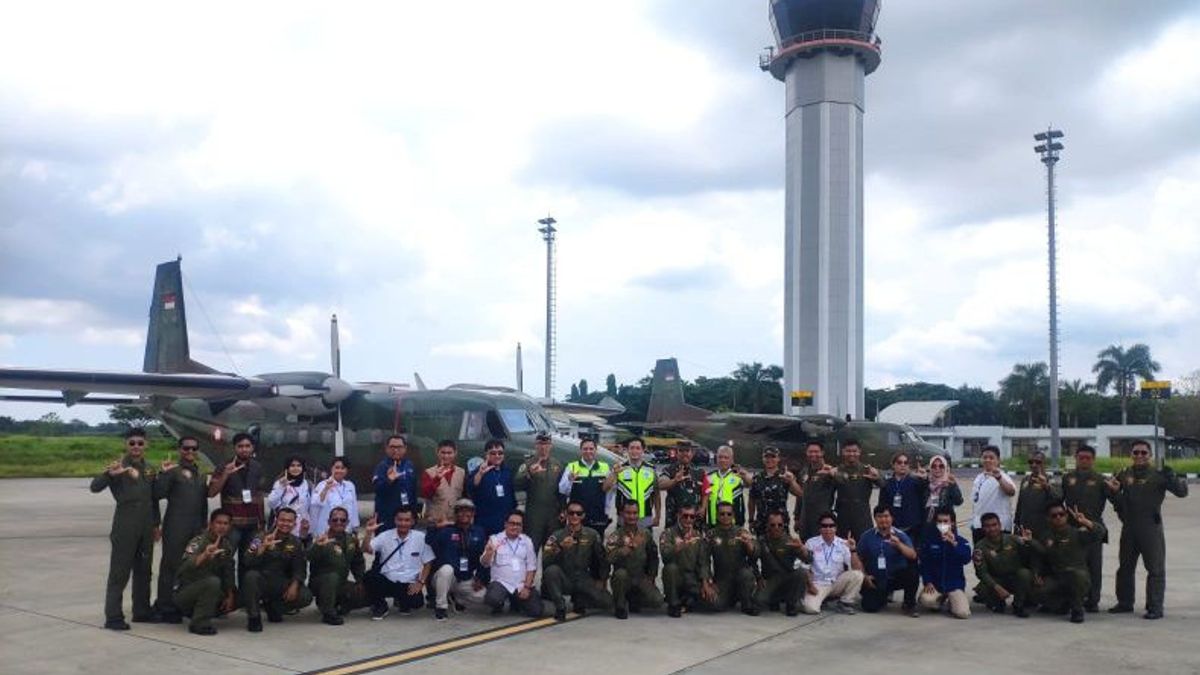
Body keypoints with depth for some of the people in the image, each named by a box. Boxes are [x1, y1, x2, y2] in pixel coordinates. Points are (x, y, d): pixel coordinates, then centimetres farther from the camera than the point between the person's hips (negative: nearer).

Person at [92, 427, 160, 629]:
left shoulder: (149, 469, 13)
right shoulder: (119, 467, -6)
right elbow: (95, 487, -19)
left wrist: (156, 523, 17)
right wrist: (109, 474, -38)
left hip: (146, 527, 6)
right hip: (125, 526, -6)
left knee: (143, 570, 14)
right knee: (119, 572, -4)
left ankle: (142, 610, 25)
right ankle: (113, 617, 0)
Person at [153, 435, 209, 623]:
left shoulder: (202, 475, 18)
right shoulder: (173, 470, -2)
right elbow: (158, 494, -12)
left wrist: (205, 525, 21)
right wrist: (163, 474, -22)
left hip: (197, 528, 6)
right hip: (176, 527, -6)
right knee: (171, 565, -3)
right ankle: (166, 608, 5)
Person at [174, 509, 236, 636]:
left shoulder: (227, 545, 2)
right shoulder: (198, 542, -16)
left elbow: (228, 573, 5)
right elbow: (183, 569, -33)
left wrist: (230, 596, -7)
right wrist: (204, 555, -50)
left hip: (211, 593, 7)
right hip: (185, 594, -7)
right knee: (212, 581, -32)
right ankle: (200, 623, -22)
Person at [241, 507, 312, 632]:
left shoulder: (296, 543, 6)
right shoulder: (261, 537, -5)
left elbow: (300, 568, 1)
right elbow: (248, 562, -19)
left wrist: (294, 585, -17)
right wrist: (263, 547, -34)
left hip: (282, 584, 3)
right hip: (261, 581, -3)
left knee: (305, 597, -21)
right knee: (251, 576, -36)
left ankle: (274, 608, 9)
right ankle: (253, 617, -15)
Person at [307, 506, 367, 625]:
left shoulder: (352, 540, 3)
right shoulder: (323, 539, -16)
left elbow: (358, 563, 16)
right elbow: (310, 557, -36)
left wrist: (361, 581, 5)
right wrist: (317, 545, -56)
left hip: (340, 584, 6)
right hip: (318, 582, -6)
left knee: (366, 594, -9)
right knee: (332, 576, -37)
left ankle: (335, 603, 12)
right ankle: (328, 613, -23)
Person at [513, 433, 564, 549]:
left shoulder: (557, 464, 13)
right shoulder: (527, 464, 0)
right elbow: (516, 485, -13)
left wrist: (563, 510, 10)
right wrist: (530, 473, -29)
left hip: (554, 514, 4)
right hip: (534, 514, -3)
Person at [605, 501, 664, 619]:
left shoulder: (646, 534, 4)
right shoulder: (615, 535, -7)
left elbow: (653, 557, 14)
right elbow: (609, 557, -25)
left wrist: (651, 576, 4)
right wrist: (631, 546, -29)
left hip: (641, 578, 3)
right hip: (622, 579, -3)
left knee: (657, 601, -19)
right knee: (621, 573, -36)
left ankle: (633, 601, 14)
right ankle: (620, 606, -10)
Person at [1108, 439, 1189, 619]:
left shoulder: (1158, 475, -5)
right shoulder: (1124, 474, 8)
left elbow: (1182, 492, -11)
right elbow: (1118, 501, 17)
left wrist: (1172, 478, -29)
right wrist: (1114, 492, -6)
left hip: (1151, 529, -5)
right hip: (1129, 528, 5)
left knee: (1156, 569, -2)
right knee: (1125, 567, 14)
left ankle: (1155, 607, 2)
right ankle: (1125, 602, 26)